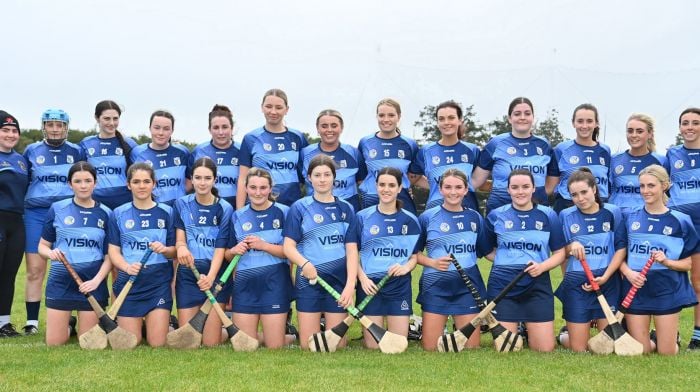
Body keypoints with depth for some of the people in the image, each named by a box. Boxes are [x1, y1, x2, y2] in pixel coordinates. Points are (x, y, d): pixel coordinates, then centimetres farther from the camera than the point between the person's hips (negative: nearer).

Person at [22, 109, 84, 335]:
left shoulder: (76, 152, 11)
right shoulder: (31, 151, 12)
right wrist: (23, 202, 7)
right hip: (36, 214, 0)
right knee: (35, 270, -3)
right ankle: (32, 322, 3)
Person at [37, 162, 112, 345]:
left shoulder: (106, 214, 1)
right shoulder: (57, 209, 1)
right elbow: (42, 246, 6)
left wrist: (96, 280, -12)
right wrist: (51, 253, -17)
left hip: (92, 283, 0)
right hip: (61, 281, 1)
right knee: (54, 343, 3)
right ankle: (68, 325, 34)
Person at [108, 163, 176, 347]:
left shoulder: (166, 212, 4)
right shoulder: (119, 214, 4)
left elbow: (175, 250, 4)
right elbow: (113, 250, 1)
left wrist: (165, 250, -19)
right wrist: (127, 267, -19)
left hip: (159, 282, 0)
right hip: (129, 282, 0)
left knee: (158, 343, -3)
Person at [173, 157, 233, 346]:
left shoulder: (225, 209, -2)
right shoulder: (182, 204, 5)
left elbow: (221, 248, -8)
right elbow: (179, 239, 1)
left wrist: (211, 276, -25)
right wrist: (181, 247, -24)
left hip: (216, 274, -2)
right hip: (188, 274, 2)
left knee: (211, 343, -4)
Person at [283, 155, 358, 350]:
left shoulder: (346, 209, 7)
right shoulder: (299, 208, 1)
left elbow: (351, 249, 2)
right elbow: (288, 246, -4)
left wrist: (350, 285, -11)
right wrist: (305, 264, -25)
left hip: (339, 281, 2)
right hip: (308, 280, -2)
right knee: (308, 345, 0)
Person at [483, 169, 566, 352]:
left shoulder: (548, 215, 4)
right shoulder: (496, 215, 5)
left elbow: (560, 253, 6)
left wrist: (542, 266, -13)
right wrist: (504, 260, -4)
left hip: (538, 285, 0)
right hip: (502, 285, 0)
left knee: (545, 349, -1)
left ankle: (528, 331, 32)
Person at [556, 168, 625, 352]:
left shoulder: (612, 213, 0)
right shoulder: (565, 216, 2)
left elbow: (621, 248, -1)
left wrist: (605, 276, -12)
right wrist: (571, 246, -15)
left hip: (608, 282, 0)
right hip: (576, 283, 0)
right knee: (578, 349, 3)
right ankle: (564, 335, 34)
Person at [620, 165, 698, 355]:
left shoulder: (680, 221, -3)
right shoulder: (630, 218, 1)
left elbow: (687, 264, -1)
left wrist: (666, 262, -19)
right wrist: (628, 272, -13)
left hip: (668, 291, -1)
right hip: (635, 290, 1)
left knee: (667, 353, 5)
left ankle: (673, 337, 36)